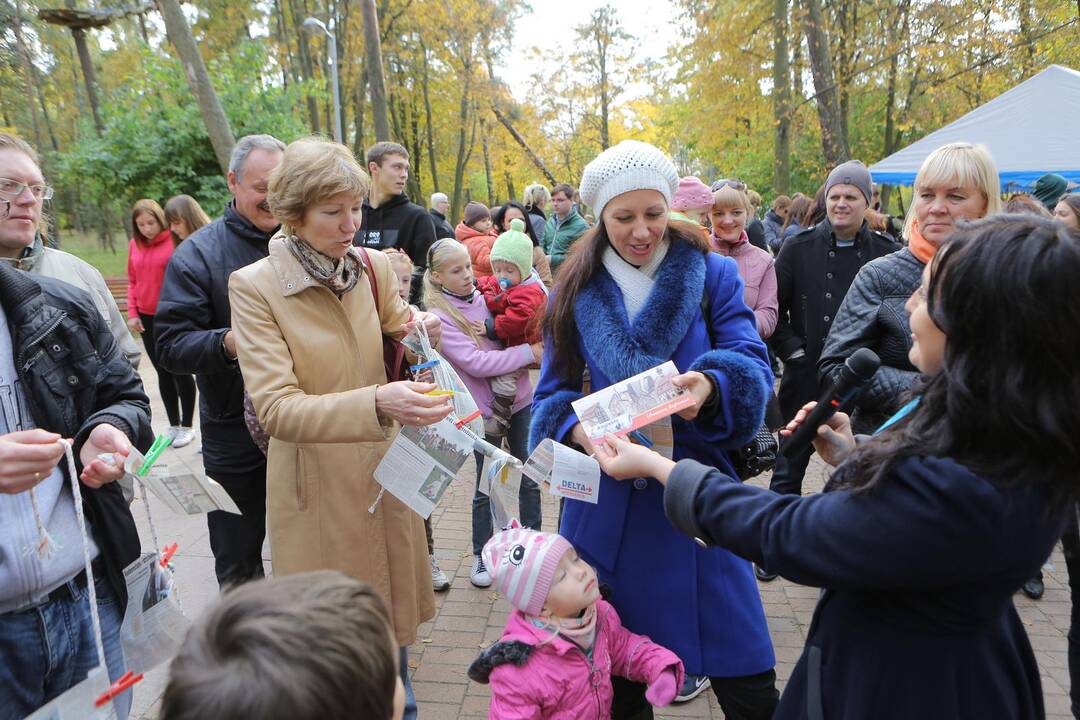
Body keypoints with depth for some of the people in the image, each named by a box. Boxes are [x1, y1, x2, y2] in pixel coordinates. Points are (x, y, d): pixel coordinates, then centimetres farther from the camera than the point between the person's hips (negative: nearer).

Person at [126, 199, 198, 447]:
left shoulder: (175, 241, -10)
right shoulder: (134, 244, 5)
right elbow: (132, 281, 12)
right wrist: (132, 312, 3)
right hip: (147, 319, 5)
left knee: (180, 371, 3)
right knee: (163, 372, 11)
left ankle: (187, 426, 14)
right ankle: (174, 425, 21)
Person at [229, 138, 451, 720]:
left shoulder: (374, 267, -2)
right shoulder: (253, 287, -16)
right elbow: (276, 409, -25)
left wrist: (416, 328, -8)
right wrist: (376, 403, -40)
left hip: (386, 469, 5)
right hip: (316, 485, -4)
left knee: (393, 605, 19)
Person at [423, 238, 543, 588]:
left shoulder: (487, 297, 2)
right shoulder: (440, 317, -12)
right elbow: (475, 363, -21)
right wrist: (528, 352, -21)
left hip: (520, 399, 4)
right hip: (484, 410, -4)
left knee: (529, 479, 11)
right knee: (486, 488, 8)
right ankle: (481, 556, 27)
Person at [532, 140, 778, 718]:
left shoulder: (712, 275, 0)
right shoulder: (575, 291, 4)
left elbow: (753, 366, -9)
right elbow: (554, 393, 3)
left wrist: (711, 384, -32)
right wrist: (578, 428, -19)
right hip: (606, 499, 2)